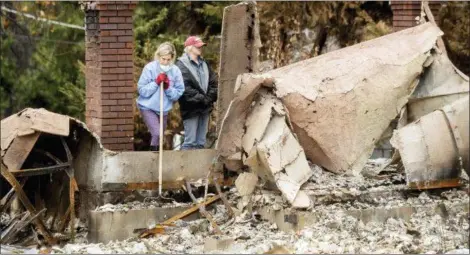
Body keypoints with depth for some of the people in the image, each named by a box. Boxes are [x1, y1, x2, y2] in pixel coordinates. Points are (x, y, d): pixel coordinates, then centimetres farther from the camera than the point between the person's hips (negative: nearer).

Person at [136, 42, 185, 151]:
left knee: (160, 135, 14)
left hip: (164, 109, 4)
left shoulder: (175, 71, -5)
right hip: (148, 107, -4)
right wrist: (156, 82, -21)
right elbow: (142, 90, -13)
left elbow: (178, 93, -3)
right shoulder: (150, 68, -12)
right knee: (156, 133, -20)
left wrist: (168, 88, -19)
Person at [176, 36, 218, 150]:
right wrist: (202, 99, -16)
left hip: (205, 108, 7)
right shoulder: (181, 65, -8)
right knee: (190, 142, -7)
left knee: (201, 142, 12)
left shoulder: (203, 64, 15)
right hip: (191, 108, -7)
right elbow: (185, 88, -17)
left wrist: (210, 97, -5)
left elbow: (214, 82, 12)